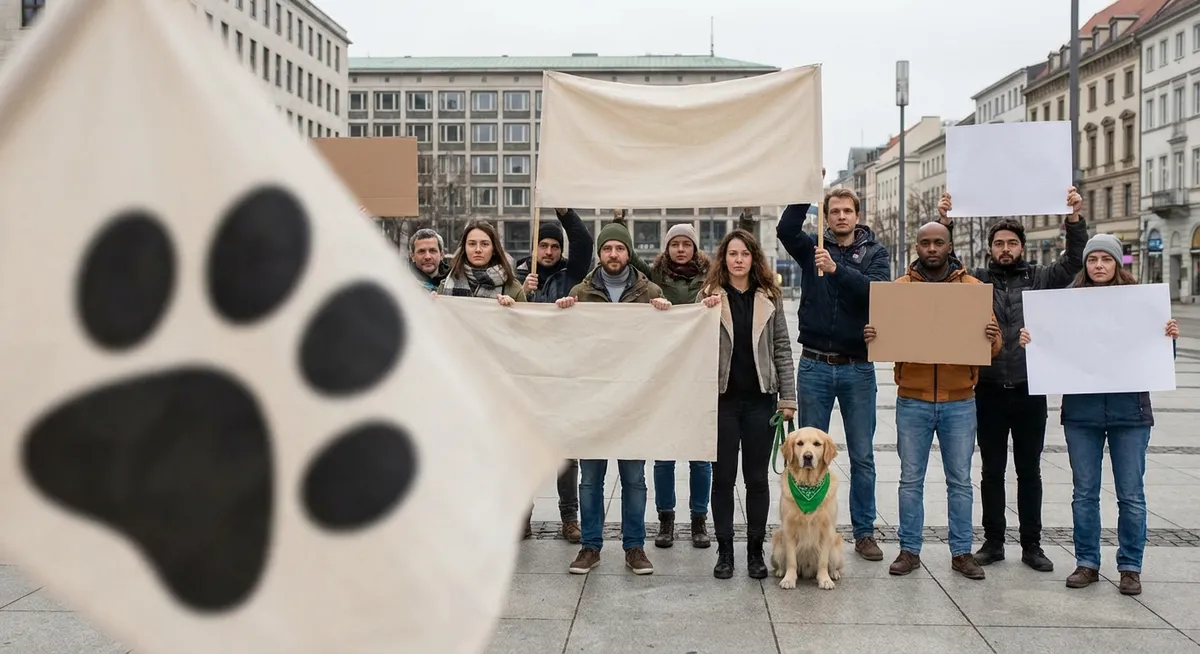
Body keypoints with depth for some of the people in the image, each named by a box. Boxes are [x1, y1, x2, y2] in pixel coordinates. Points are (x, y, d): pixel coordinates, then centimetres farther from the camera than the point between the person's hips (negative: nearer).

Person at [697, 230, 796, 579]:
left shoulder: (770, 297, 6)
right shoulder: (709, 295, 3)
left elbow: (782, 349, 6)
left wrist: (788, 397, 1)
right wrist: (707, 312, -16)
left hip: (760, 399, 1)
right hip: (723, 397, -1)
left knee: (757, 478, 7)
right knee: (723, 477, 6)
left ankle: (755, 550, 19)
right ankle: (724, 550, 17)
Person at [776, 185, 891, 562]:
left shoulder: (874, 253, 5)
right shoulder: (812, 249, 6)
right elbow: (786, 229, -14)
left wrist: (836, 269, -25)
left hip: (858, 368, 0)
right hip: (815, 365, 0)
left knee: (863, 456, 7)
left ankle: (864, 532, 18)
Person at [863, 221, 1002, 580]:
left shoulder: (972, 287, 3)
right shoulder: (900, 287, 3)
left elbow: (994, 345, 1)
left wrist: (992, 337, -22)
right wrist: (872, 336, -19)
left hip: (959, 402, 0)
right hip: (912, 400, 0)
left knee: (960, 480, 9)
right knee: (911, 480, 7)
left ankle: (962, 552, 20)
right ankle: (909, 550, 17)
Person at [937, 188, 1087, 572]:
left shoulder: (1041, 279, 6)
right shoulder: (976, 280, 5)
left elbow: (1074, 261, -6)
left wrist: (1074, 218, -18)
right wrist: (945, 223, -18)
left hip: (1029, 391, 0)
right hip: (989, 391, 0)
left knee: (1029, 472, 9)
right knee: (992, 471, 10)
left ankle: (1031, 545, 19)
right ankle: (993, 541, 20)